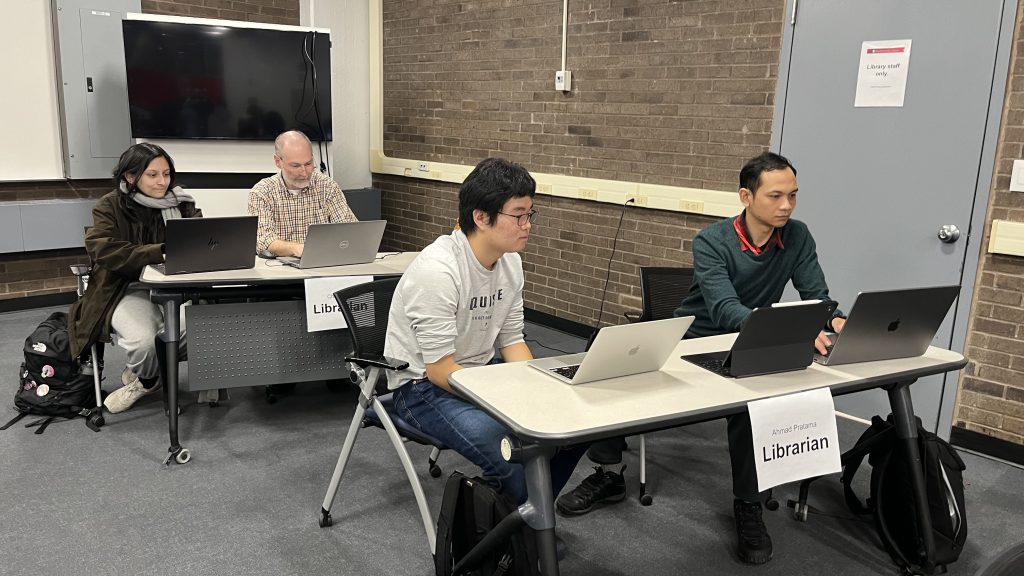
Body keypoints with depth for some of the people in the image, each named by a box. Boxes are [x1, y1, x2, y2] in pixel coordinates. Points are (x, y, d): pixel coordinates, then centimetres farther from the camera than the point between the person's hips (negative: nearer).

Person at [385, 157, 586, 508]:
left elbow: (511, 339, 7)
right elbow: (440, 369, -25)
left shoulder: (511, 262, -1)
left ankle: (526, 510, 16)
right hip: (424, 386, -8)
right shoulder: (437, 271, -26)